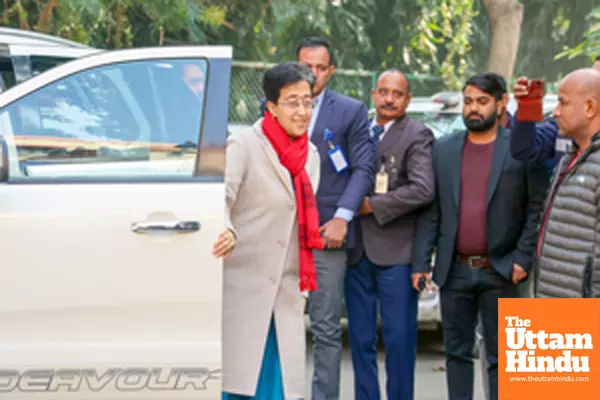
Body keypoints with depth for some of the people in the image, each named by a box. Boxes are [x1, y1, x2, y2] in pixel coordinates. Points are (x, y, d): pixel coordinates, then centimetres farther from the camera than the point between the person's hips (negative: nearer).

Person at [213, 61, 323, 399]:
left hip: (286, 292, 6)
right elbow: (220, 195, -22)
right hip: (243, 287, -6)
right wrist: (226, 232, -43)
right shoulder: (243, 147, -7)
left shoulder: (311, 155, 14)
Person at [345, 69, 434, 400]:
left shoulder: (417, 136, -3)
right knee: (361, 338, 11)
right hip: (357, 249, 5)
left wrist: (373, 205, -14)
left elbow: (423, 189, -16)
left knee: (399, 337, 1)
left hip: (395, 252, -5)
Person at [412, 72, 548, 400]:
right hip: (454, 271, 3)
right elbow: (430, 211, 6)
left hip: (500, 272, -3)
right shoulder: (443, 150, 8)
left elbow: (537, 207, -4)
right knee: (457, 352, 12)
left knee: (500, 357, 3)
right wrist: (420, 263, 1)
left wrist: (523, 258, -12)